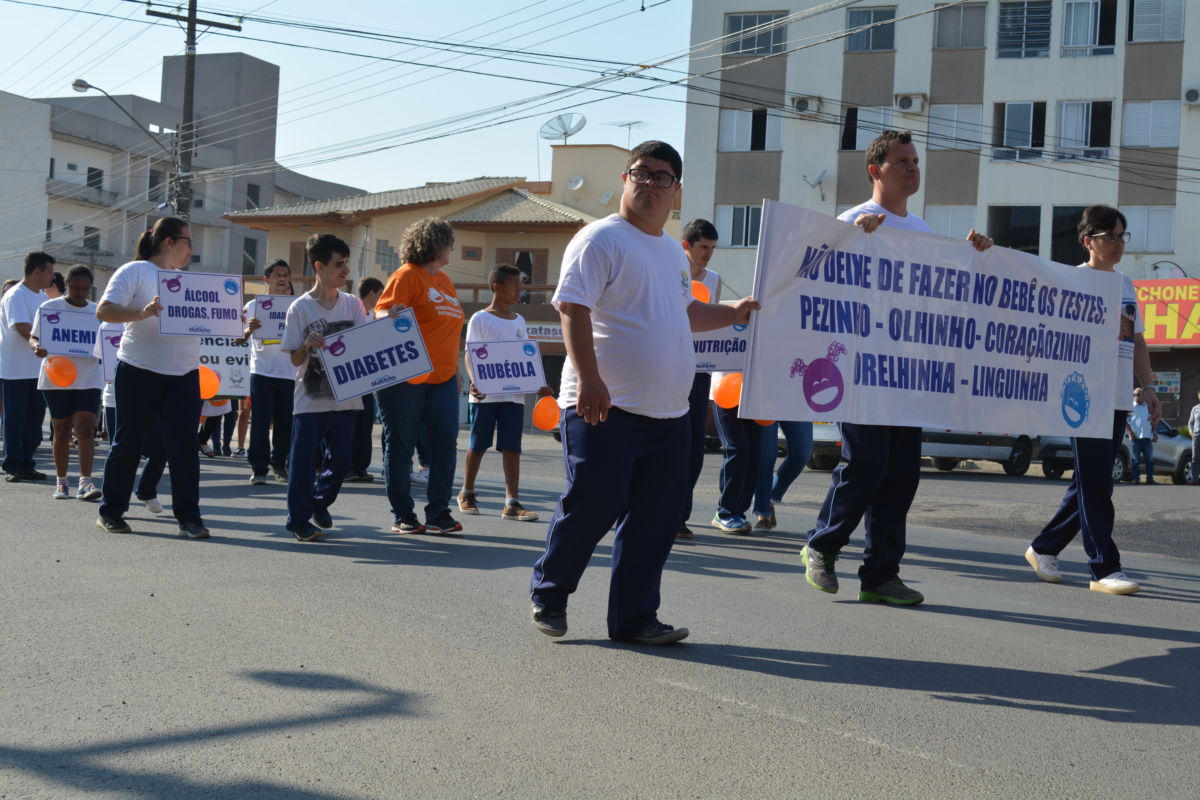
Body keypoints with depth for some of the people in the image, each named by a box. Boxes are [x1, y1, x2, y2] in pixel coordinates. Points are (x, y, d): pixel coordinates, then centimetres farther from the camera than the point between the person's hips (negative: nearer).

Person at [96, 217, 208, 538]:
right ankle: (110, 512, 18)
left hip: (184, 375, 5)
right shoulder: (135, 272, -2)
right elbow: (104, 310, -12)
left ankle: (188, 517, 1)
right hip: (139, 372, -5)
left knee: (183, 446, -2)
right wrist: (142, 312, -27)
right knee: (127, 443, 5)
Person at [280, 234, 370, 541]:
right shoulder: (300, 308, -4)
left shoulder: (352, 304, 5)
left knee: (340, 461, 11)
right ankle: (299, 519, 10)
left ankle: (320, 502, 34)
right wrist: (307, 346, -24)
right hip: (310, 400, -3)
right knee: (303, 461, -2)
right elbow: (295, 359, -3)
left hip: (344, 398, 4)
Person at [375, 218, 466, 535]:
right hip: (406, 378, -7)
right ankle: (402, 516, 9)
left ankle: (438, 513, 7)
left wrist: (454, 367, 21)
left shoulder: (444, 279, 18)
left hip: (442, 378, 7)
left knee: (445, 444, 1)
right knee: (400, 446, 2)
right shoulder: (407, 276, -6)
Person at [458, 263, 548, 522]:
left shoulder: (519, 321, 14)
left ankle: (512, 502, -4)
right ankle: (467, 494, 22)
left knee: (511, 447, -2)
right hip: (485, 394, -4)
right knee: (477, 445, 6)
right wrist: (474, 381, -25)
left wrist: (538, 385, 5)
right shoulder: (480, 319, -2)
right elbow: (470, 355, -8)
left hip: (514, 394, 4)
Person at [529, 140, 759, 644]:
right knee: (592, 507, -6)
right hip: (606, 410, -8)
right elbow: (573, 307, -16)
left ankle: (634, 617, 15)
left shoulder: (673, 252, 20)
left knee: (655, 520, 6)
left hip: (668, 414, 8)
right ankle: (548, 594, 15)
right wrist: (588, 379, -25)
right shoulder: (602, 238, -6)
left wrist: (735, 313, 25)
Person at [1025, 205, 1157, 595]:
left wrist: (1148, 388, 14)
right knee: (1095, 486, -7)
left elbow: (1137, 341, 21)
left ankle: (1044, 548, 23)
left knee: (1092, 485, 10)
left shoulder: (1126, 284, 18)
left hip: (1118, 401, 7)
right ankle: (1105, 568, -4)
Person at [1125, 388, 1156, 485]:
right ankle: (1136, 478, 3)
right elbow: (1125, 421, -4)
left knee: (1149, 459, 3)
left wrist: (1154, 433, 13)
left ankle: (1150, 478, 6)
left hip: (1147, 437, 5)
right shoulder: (1130, 407, 2)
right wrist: (1130, 433, -13)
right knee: (1136, 459, -1)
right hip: (1136, 438, -4)